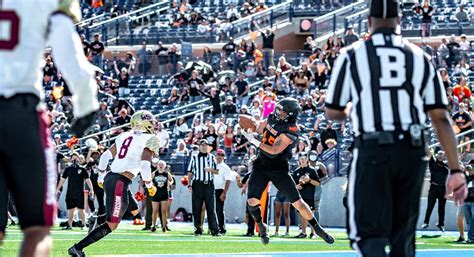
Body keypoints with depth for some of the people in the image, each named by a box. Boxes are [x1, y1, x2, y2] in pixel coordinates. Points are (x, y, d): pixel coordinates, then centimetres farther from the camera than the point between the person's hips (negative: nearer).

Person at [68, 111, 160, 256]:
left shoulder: (124, 136, 14)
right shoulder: (150, 140, -6)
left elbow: (106, 156, 17)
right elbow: (145, 165, -19)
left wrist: (101, 176, 28)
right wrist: (149, 185, -7)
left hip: (109, 178, 8)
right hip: (120, 184, -8)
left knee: (134, 211, 25)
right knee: (111, 225, -2)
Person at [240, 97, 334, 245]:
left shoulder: (290, 131, -20)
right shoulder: (273, 118, 2)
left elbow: (274, 151, -25)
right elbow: (259, 128, 19)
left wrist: (253, 141, -23)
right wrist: (251, 124, -3)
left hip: (279, 168, -5)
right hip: (261, 166, 5)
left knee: (298, 202, -3)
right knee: (252, 201, -11)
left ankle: (317, 228, 13)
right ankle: (261, 227, 14)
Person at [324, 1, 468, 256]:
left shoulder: (351, 56, 4)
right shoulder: (419, 57, 10)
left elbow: (332, 112, 11)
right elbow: (441, 118, 5)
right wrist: (455, 170, 6)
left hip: (372, 152, -3)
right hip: (412, 152, 3)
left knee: (369, 235, -3)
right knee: (402, 236, 14)